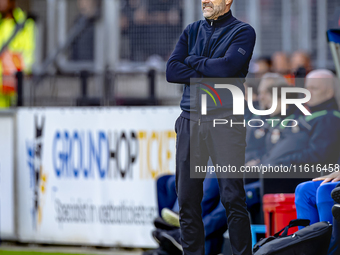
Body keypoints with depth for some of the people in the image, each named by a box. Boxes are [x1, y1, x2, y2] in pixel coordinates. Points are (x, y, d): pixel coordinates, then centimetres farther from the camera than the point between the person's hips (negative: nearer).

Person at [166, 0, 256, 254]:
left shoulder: (243, 32, 2)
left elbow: (226, 67, -14)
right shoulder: (192, 31, 17)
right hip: (190, 121, 5)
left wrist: (193, 61, 1)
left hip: (224, 121, -5)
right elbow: (172, 71, 4)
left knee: (232, 197, -9)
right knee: (187, 199, 3)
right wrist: (210, 72, -6)